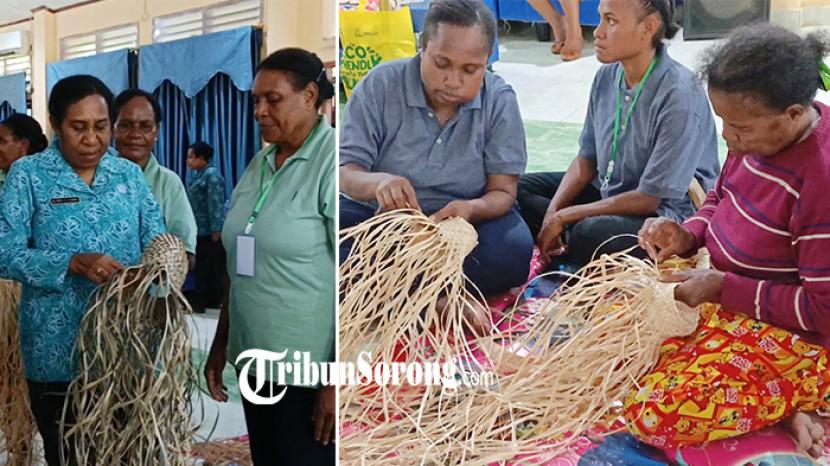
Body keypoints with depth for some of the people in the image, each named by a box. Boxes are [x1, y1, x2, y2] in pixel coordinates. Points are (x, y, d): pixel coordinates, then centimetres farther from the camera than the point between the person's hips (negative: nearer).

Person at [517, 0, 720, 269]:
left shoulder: (680, 95, -26)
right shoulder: (607, 76, -3)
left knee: (592, 233, -36)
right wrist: (552, 213, -10)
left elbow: (648, 199, -23)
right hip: (609, 194, 8)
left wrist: (563, 217, -19)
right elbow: (586, 159, 7)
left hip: (665, 216, -8)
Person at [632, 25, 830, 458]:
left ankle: (787, 399, 0)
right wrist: (687, 235, -6)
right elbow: (720, 198, 14)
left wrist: (721, 288, -22)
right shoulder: (762, 131, -7)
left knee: (655, 415, -22)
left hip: (791, 332, -9)